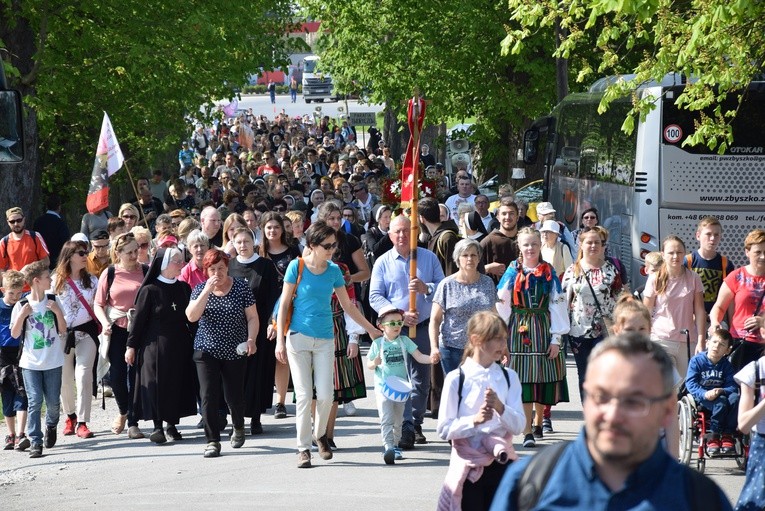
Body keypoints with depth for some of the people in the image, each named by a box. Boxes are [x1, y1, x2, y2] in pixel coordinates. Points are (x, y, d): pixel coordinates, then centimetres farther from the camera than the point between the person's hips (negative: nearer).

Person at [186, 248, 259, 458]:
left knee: (234, 396, 4)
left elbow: (252, 317, -1)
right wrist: (207, 291, -20)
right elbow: (191, 316, -14)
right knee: (208, 396, -8)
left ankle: (238, 428, 35)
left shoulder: (241, 287, -2)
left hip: (235, 352, -1)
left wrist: (251, 339, -16)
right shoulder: (200, 289, 1)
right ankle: (212, 441, -2)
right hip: (207, 351, 1)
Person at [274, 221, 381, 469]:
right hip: (299, 337, -3)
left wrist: (371, 329, 17)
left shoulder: (334, 270, 4)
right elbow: (284, 304, -2)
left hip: (325, 339, 3)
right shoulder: (297, 267, -6)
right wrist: (280, 340, -6)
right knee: (304, 395, -4)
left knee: (325, 395, -3)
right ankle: (303, 447, 7)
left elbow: (347, 305, 14)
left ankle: (320, 434, 24)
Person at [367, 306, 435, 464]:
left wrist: (430, 359, -24)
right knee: (387, 418, -14)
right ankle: (388, 447, -22)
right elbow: (369, 364, 3)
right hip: (383, 386, -3)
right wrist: (375, 363, -20)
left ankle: (395, 446, 28)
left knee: (398, 420, 14)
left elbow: (419, 356, -5)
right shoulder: (378, 343, -4)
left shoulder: (405, 341, 1)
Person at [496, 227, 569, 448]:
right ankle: (527, 432, -6)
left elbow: (557, 305, 2)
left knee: (543, 378, 4)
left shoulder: (549, 272, 4)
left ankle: (538, 422, 26)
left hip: (543, 329, 1)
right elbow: (502, 305, 2)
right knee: (522, 380, -5)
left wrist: (556, 338, -4)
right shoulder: (513, 272, 3)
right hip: (518, 330, -1)